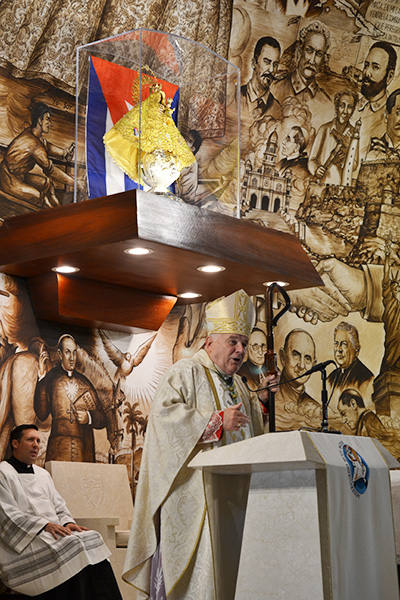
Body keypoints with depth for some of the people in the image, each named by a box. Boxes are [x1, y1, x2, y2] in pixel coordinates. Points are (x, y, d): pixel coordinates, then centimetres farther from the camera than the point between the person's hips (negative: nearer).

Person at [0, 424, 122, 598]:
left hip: (54, 532, 7)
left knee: (93, 538, -17)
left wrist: (68, 523, -3)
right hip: (23, 541, -7)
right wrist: (44, 525, -19)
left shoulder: (43, 474, 24)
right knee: (73, 545, -30)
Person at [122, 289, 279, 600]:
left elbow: (248, 427, 31)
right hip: (195, 490, -8)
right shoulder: (186, 372, -4)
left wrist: (261, 396, 13)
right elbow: (164, 414, -19)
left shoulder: (236, 383, 21)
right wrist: (217, 421, -22)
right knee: (198, 561, -12)